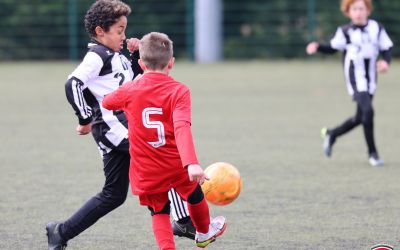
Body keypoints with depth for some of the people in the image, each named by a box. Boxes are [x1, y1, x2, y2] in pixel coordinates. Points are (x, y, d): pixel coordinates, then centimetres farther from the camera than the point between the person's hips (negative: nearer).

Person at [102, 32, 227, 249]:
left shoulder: (129, 91, -6)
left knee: (159, 213, 15)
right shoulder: (179, 91, -15)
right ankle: (204, 232, 53)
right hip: (177, 166, -1)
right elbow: (182, 128, -30)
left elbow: (107, 102, 17)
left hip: (146, 172, 1)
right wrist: (192, 163, -40)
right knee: (195, 195, 28)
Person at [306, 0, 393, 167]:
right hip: (355, 78, -4)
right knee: (367, 111, -21)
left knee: (360, 117, 12)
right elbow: (333, 48, 7)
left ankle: (331, 134, 37)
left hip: (370, 79, 4)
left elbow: (386, 48, 7)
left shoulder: (376, 28, 2)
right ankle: (372, 152, -9)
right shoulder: (345, 32, -3)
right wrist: (318, 47, -10)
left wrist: (385, 61, -13)